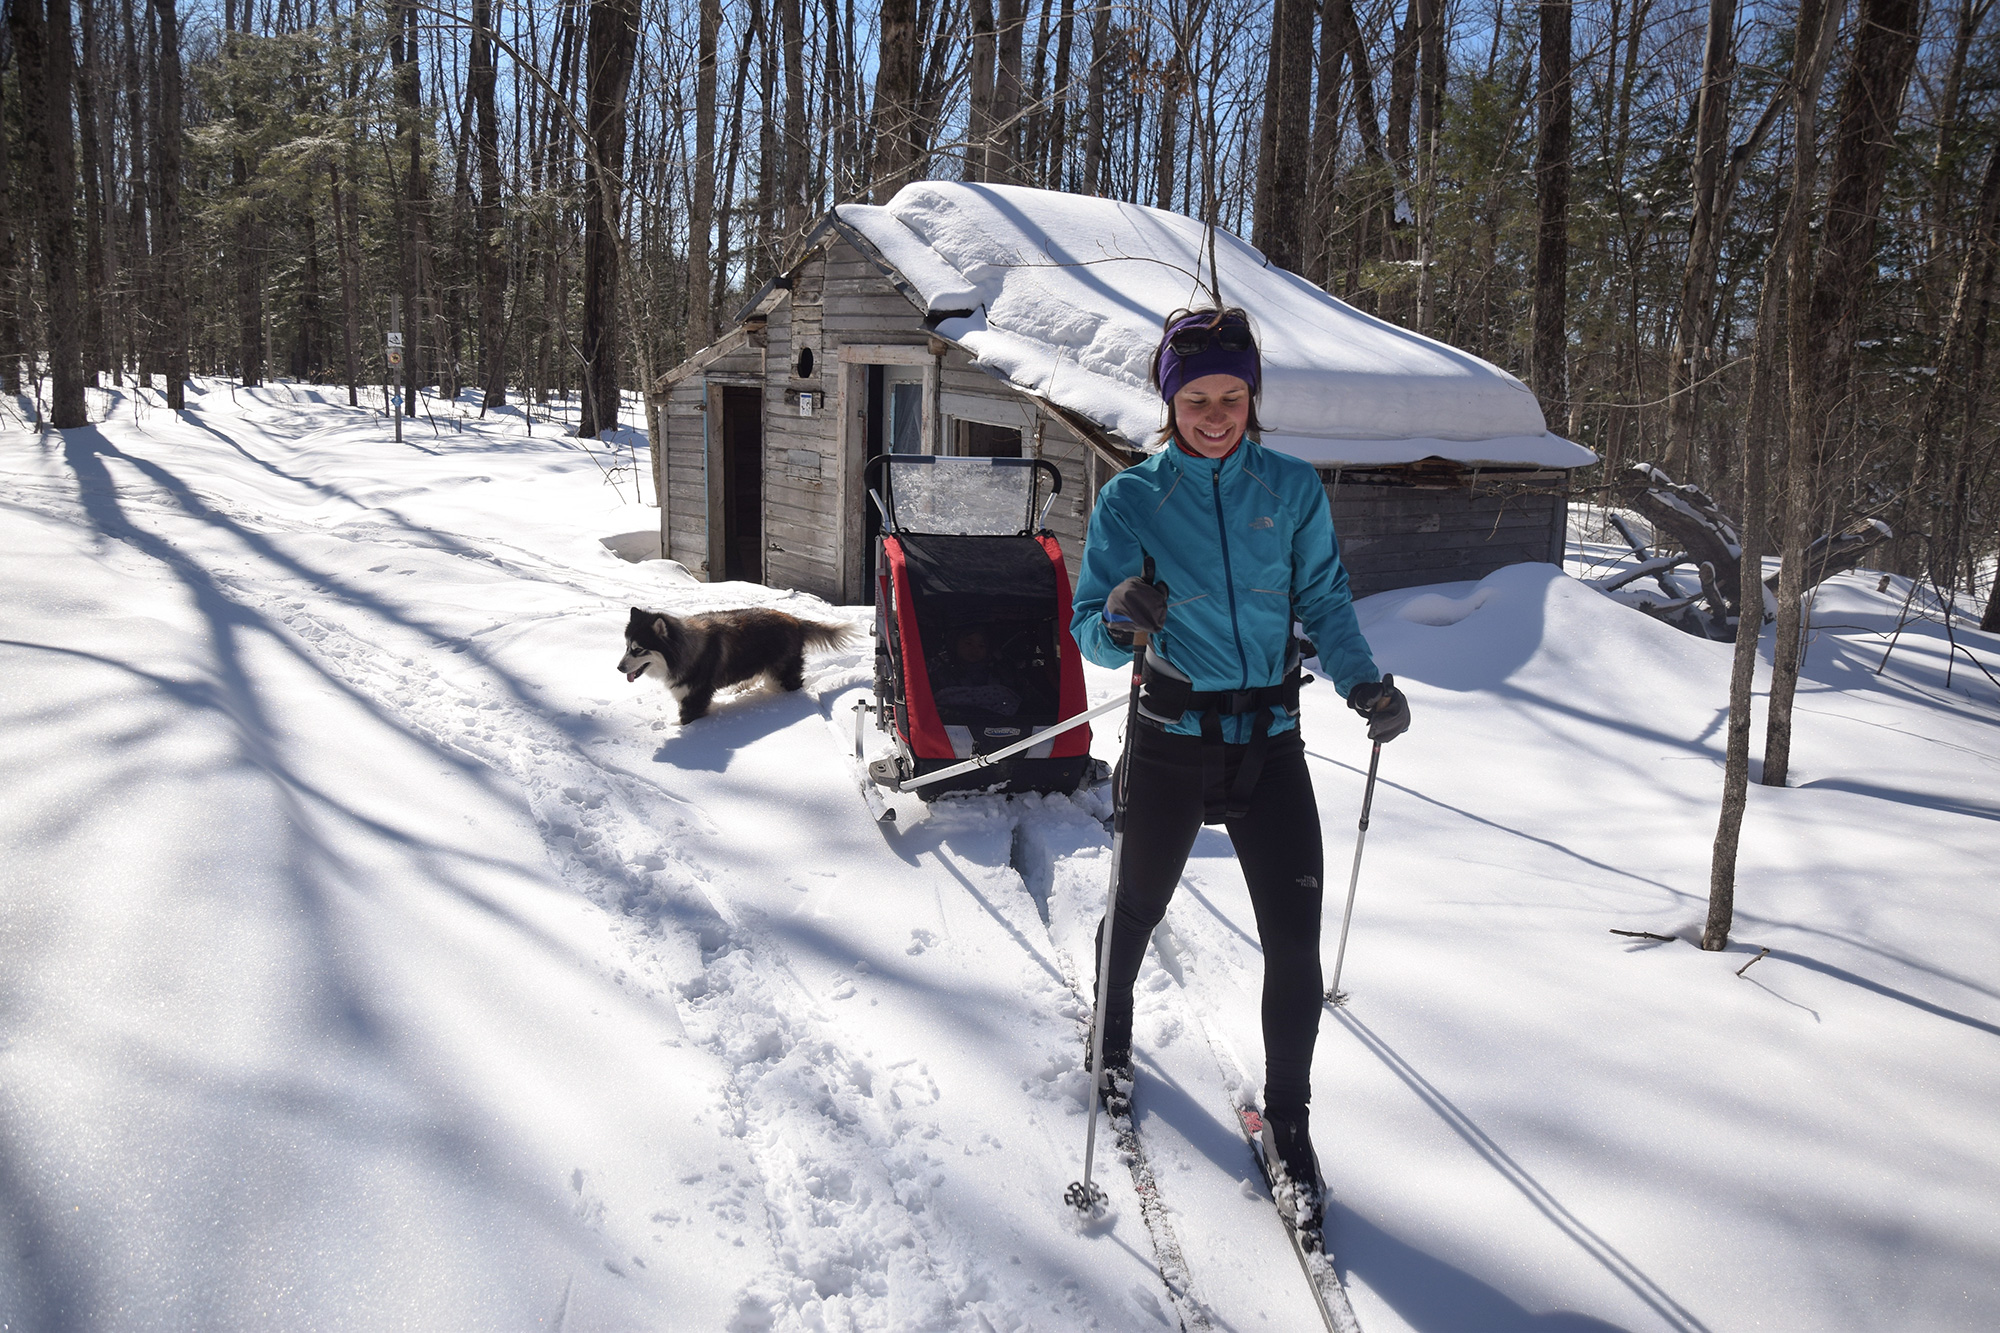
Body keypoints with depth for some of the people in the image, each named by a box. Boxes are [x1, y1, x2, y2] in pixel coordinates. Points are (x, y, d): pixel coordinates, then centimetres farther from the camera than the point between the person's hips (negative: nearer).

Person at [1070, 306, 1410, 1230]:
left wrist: (1363, 681, -14)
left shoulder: (1293, 488, 1)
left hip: (1272, 743, 1)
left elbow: (1324, 600, 4)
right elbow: (1090, 629, -6)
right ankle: (1112, 1040, 49)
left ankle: (1287, 1120, 18)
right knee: (1136, 909, 17)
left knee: (1294, 942, -3)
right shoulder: (1131, 499, -4)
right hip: (1171, 743, -1)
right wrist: (1121, 622, -30)